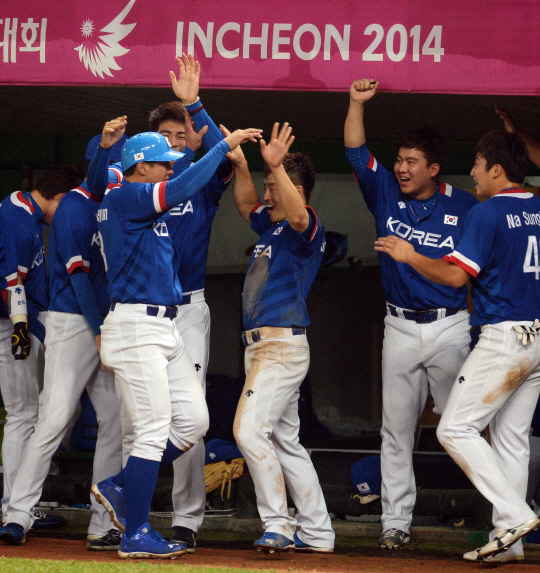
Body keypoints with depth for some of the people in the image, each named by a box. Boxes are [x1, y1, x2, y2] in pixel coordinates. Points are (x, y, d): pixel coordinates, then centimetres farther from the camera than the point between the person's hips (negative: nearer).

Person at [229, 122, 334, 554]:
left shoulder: (307, 228, -10)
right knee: (284, 440, 12)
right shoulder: (272, 227, 17)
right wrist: (240, 164, 16)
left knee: (251, 429, -20)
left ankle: (278, 525, -18)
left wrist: (277, 166, -44)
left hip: (283, 345, -11)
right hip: (262, 345, 11)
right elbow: (247, 204, 31)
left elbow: (296, 212, -32)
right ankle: (317, 534, 15)